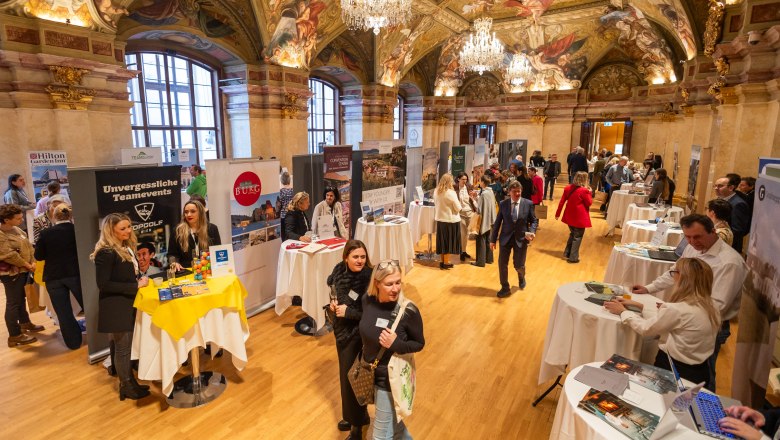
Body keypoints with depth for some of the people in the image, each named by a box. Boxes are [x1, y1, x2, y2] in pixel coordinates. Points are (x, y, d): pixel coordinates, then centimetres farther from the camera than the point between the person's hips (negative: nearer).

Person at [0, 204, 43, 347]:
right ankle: (15, 336, 7)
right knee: (13, 303, -1)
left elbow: (28, 245, 7)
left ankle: (25, 323, 40)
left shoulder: (16, 229, 6)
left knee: (21, 298, 23)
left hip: (22, 270, 9)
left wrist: (32, 262, -4)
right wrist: (26, 265, -13)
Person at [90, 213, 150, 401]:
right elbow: (103, 284, -23)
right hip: (116, 308, -8)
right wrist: (136, 286, -22)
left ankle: (128, 381, 31)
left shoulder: (126, 248, 7)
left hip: (127, 304, 8)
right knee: (122, 348, 4)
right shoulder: (105, 253, -20)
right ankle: (126, 386, 19)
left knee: (121, 346, 19)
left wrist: (140, 280, 0)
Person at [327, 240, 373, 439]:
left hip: (358, 335, -7)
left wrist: (348, 312, -22)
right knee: (345, 373, 21)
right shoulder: (340, 270, -7)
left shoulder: (370, 279, -25)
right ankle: (355, 415, 45)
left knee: (352, 377, 5)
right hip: (341, 329, 7)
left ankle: (357, 423, 30)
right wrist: (333, 302, -5)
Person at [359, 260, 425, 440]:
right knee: (391, 422, 29)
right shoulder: (367, 300, -11)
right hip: (370, 373, 5)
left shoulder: (408, 311, -25)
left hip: (392, 378, -5)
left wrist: (396, 344, -28)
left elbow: (419, 343, -13)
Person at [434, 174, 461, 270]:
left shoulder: (436, 191, 0)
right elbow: (458, 208, -14)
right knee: (448, 241, 6)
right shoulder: (451, 193, -19)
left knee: (442, 240, 15)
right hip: (450, 220, -6)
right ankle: (446, 263, 14)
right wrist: (458, 203, 6)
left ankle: (442, 261, 24)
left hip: (439, 219, 6)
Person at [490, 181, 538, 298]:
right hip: (505, 238, 1)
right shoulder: (503, 204, -3)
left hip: (521, 238, -1)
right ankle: (505, 288, 22)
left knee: (518, 265, 5)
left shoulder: (528, 204, -5)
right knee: (502, 264, 2)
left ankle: (521, 277, 43)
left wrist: (532, 232, -18)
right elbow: (497, 222, 0)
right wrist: (493, 240, 0)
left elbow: (534, 220, 2)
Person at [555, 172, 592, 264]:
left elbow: (562, 201, 4)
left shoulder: (568, 188, 1)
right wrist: (589, 193, 4)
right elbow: (589, 203, -6)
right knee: (577, 237, 5)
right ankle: (573, 257, 8)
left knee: (572, 234, 23)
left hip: (570, 216, 6)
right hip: (579, 217, -6)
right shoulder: (584, 190, -17)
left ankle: (567, 253, 29)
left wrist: (557, 213, 12)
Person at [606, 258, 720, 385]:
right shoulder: (709, 307, -2)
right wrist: (639, 306, 12)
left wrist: (622, 311, 1)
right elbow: (662, 318, 8)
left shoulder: (677, 309, -27)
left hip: (675, 370, -7)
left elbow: (645, 328, -12)